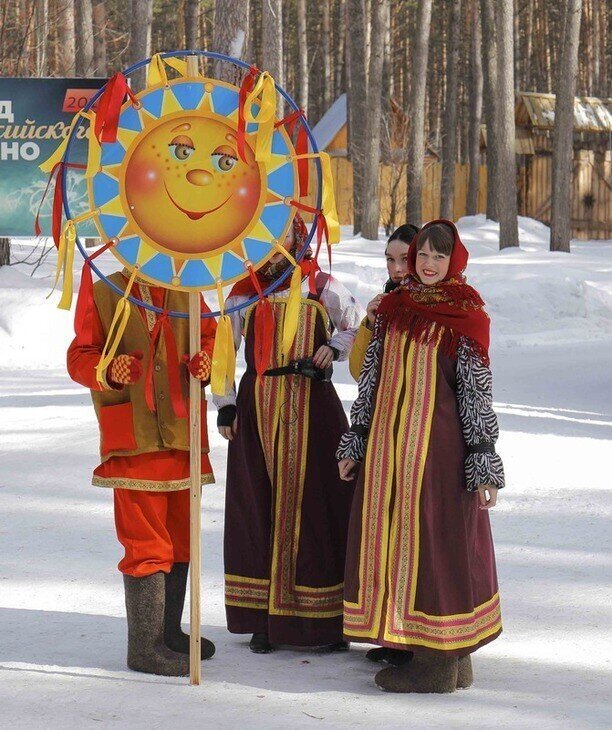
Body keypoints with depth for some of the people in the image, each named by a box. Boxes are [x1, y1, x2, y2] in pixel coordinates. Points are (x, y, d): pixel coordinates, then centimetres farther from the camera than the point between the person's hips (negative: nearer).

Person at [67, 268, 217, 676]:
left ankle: (169, 632, 29)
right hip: (134, 440, -6)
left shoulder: (186, 292, 9)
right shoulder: (102, 296, -2)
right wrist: (109, 371, -27)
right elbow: (79, 357, -5)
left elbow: (211, 334, 9)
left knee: (180, 535, 16)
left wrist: (207, 360, -14)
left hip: (183, 434, 6)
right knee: (146, 545, -8)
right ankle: (145, 646, -4)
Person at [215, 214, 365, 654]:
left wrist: (336, 346, -2)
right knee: (259, 509, 1)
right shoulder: (244, 292, 8)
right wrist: (225, 405, 5)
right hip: (258, 411, 1)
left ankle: (325, 621, 0)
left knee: (317, 505, -4)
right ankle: (265, 620, 7)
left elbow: (360, 325, 17)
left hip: (313, 408, -1)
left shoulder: (322, 288, 6)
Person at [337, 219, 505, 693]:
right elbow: (372, 377, 16)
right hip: (388, 440, 6)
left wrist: (484, 462, -10)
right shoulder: (392, 309, 11)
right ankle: (407, 647, 15)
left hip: (438, 441, -6)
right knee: (390, 538, 7)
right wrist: (356, 440, 14)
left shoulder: (465, 317, -5)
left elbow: (478, 390, -7)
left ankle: (441, 659, 2)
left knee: (434, 541, -4)